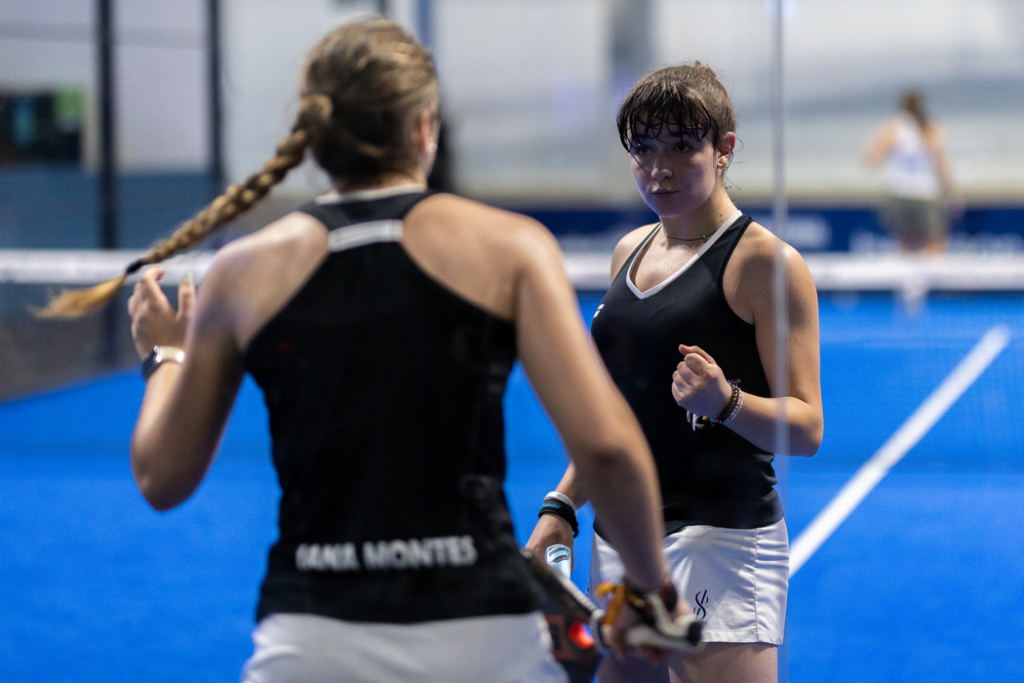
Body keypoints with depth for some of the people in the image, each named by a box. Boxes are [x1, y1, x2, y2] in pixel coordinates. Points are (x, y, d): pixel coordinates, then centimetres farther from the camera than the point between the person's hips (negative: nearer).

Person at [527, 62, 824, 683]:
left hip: (722, 534, -7)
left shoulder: (766, 261, -8)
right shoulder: (631, 252, 14)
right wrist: (562, 506, 16)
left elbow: (806, 428, -12)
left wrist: (724, 402, -29)